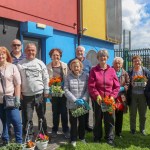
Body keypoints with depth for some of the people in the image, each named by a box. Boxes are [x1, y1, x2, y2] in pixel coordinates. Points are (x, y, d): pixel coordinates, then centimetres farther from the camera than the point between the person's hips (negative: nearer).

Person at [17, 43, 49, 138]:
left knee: (42, 116, 14)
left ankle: (44, 134, 28)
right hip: (26, 95, -1)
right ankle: (29, 136, 21)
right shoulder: (20, 64, -1)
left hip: (39, 94, 1)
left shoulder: (40, 63, 3)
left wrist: (46, 90, 0)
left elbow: (46, 78, 4)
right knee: (27, 118, 7)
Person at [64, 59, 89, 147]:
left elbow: (88, 89, -3)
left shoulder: (85, 76, -1)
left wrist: (84, 99, -17)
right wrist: (75, 100, -15)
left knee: (82, 121, 14)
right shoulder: (68, 77, -1)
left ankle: (82, 137, 34)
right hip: (72, 104, -1)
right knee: (73, 122, 9)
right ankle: (73, 139, 23)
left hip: (83, 104, 1)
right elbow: (66, 90, -7)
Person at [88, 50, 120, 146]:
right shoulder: (94, 70, -1)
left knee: (110, 119, 7)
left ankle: (110, 138, 25)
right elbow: (91, 86, -7)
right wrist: (97, 96, -19)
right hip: (98, 99, -1)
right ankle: (97, 137, 30)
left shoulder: (112, 70, 4)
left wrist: (113, 96, -10)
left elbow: (117, 86, 2)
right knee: (98, 119, 12)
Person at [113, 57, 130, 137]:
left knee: (120, 116, 13)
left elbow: (128, 84, 6)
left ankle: (118, 132, 29)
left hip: (121, 98, 3)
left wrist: (121, 88, -10)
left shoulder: (125, 73, 6)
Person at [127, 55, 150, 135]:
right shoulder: (130, 72, -2)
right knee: (132, 114, 10)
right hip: (133, 95, 0)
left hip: (142, 95, 1)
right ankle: (132, 129, 25)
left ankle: (142, 129, 30)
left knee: (143, 114, 13)